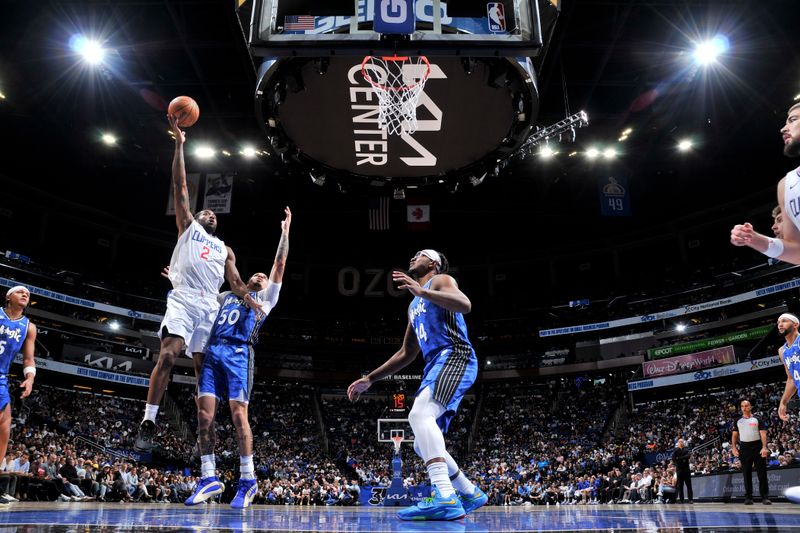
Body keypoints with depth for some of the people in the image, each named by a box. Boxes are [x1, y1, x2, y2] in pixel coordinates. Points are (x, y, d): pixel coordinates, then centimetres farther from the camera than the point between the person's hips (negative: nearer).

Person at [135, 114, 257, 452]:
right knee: (168, 355, -19)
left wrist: (254, 304, 0)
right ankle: (148, 424, -16)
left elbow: (236, 282, 20)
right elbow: (180, 187, 13)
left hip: (210, 306, 4)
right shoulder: (188, 227, 20)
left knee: (204, 366, 1)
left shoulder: (224, 249, 28)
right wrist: (179, 144, 9)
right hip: (183, 299, -3)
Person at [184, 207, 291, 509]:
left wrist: (285, 232, 13)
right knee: (204, 413, -4)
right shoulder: (227, 296, 32)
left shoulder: (265, 298, 20)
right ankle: (209, 478, 3)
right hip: (212, 352, 5)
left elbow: (280, 264, 14)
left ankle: (248, 481, -5)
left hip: (238, 353, -5)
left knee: (238, 413, -12)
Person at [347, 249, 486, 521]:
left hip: (455, 356, -9)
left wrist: (421, 291, -26)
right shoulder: (414, 306, 30)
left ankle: (444, 497, -39)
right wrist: (369, 379, 27)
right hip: (436, 365, 9)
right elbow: (406, 354, 31)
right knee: (423, 445, 8)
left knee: (419, 414, -31)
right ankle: (471, 494, 19)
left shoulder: (441, 280, 6)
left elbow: (465, 305, -17)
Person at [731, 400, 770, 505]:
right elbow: (734, 435, 12)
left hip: (757, 447, -2)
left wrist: (764, 447, -15)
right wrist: (733, 447, 0)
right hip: (744, 449, 2)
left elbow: (763, 434, -2)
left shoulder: (757, 420, 5)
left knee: (762, 473, -3)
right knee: (746, 474, 4)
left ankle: (765, 497, 1)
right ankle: (748, 497, 9)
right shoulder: (738, 422, 13)